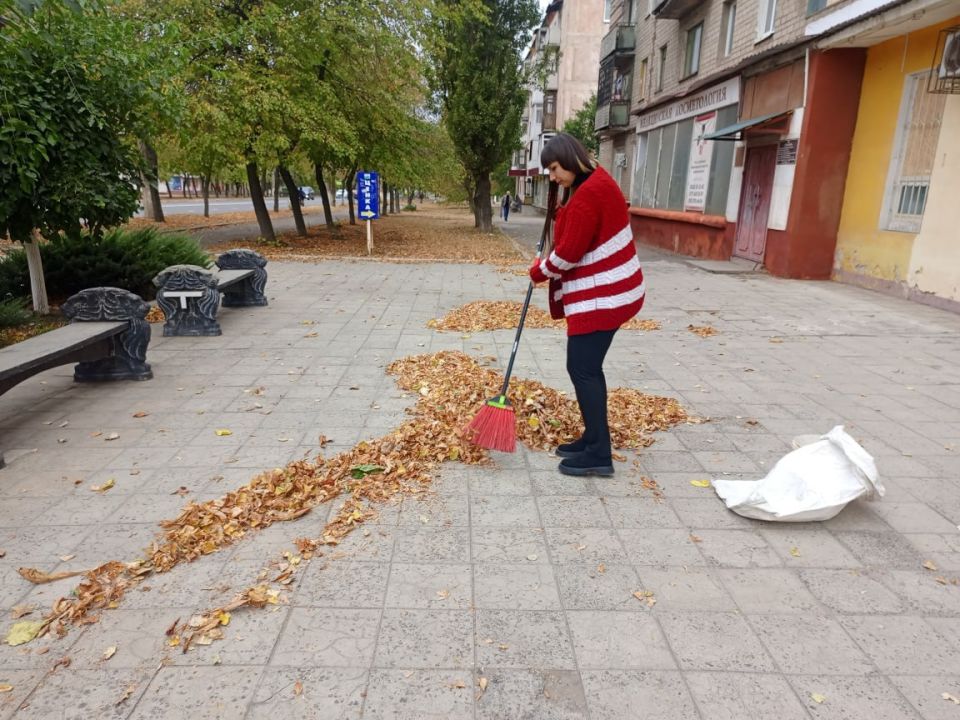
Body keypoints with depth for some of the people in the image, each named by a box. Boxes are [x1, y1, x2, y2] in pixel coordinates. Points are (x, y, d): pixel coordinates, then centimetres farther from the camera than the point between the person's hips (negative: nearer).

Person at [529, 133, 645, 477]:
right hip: (606, 292, 11)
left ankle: (599, 454, 0)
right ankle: (593, 439, 24)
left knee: (582, 369, -7)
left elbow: (569, 252, -20)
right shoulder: (595, 183, 15)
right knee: (588, 367, 14)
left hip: (600, 296, -11)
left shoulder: (589, 193, -19)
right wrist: (548, 265, 5)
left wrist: (539, 271, -2)